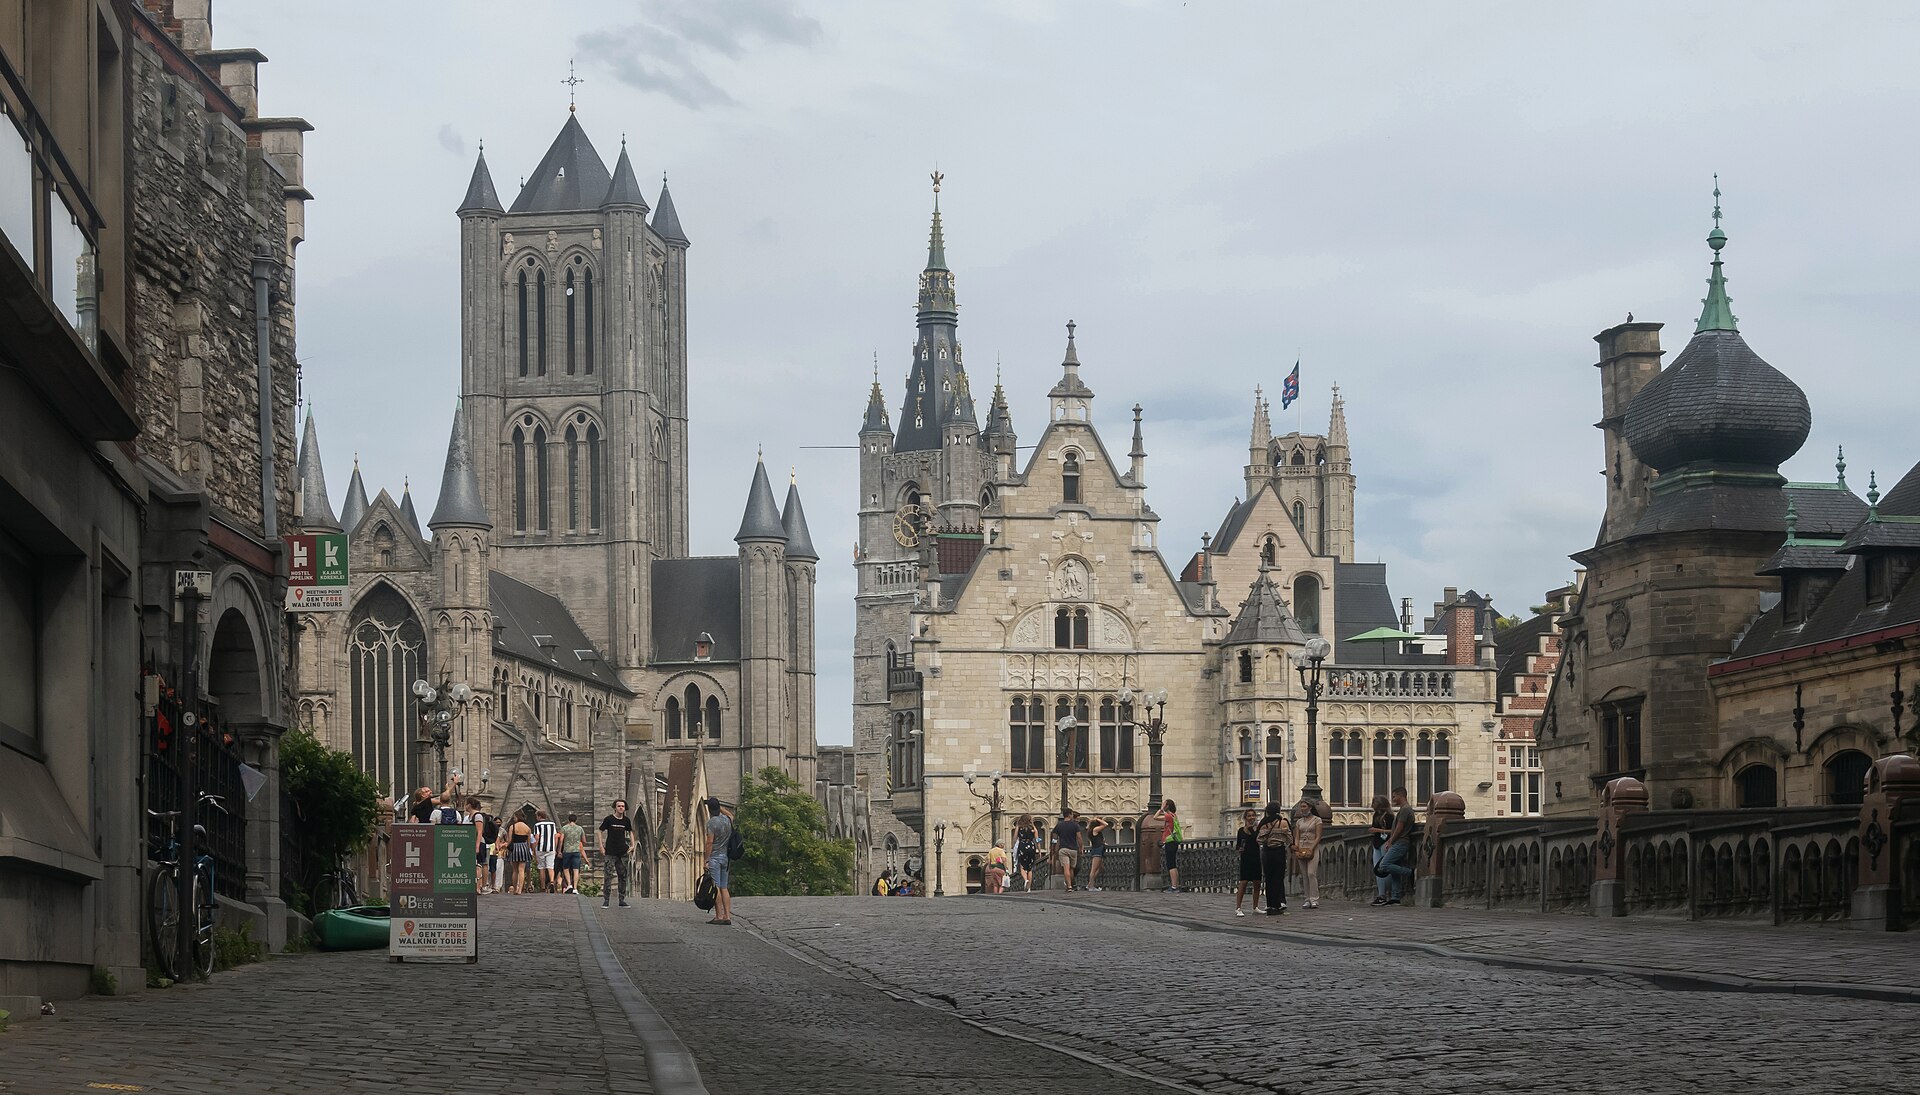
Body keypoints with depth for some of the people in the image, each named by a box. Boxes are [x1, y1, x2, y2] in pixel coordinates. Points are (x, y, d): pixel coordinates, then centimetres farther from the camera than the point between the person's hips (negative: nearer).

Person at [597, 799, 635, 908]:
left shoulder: (626, 820, 8)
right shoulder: (608, 819, -3)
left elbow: (630, 832, 22)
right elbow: (600, 831, 2)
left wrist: (632, 845, 10)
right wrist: (601, 846, -6)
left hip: (622, 852, 4)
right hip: (610, 852, -4)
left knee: (623, 876, 5)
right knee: (608, 876, -7)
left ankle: (622, 900, 12)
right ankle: (606, 900, -5)